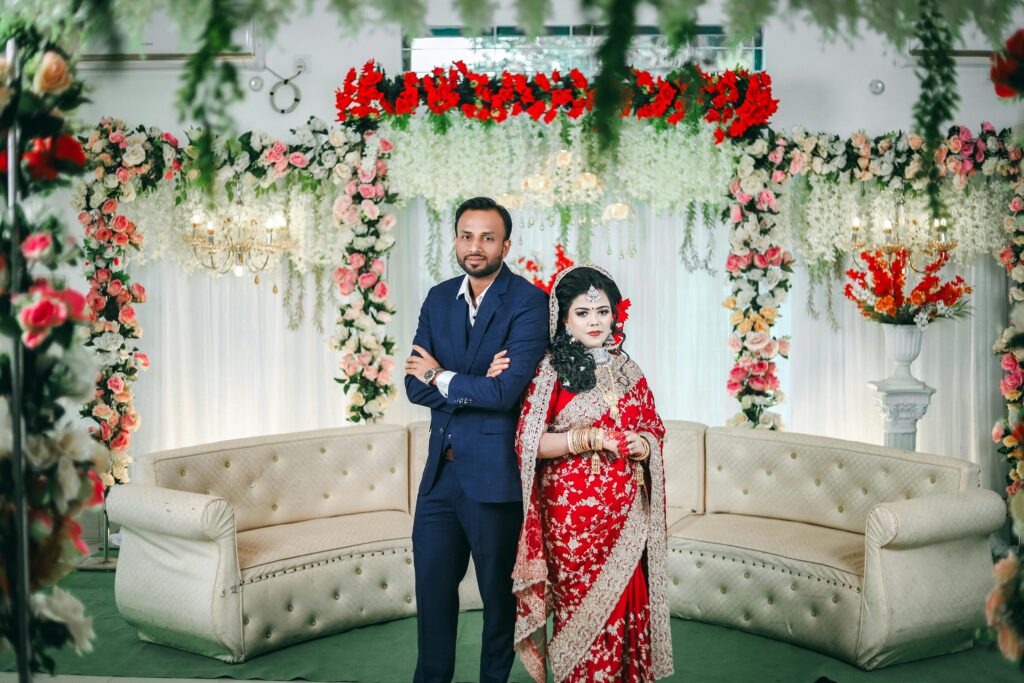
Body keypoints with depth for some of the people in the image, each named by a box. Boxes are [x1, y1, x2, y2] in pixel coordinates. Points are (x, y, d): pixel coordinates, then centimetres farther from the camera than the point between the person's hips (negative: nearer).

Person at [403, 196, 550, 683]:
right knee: (432, 583, 15)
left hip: (494, 473, -6)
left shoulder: (528, 303, -12)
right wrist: (476, 385, -16)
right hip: (441, 468, 6)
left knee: (498, 589, 11)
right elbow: (415, 386, 1)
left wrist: (440, 377, -9)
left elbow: (507, 391, -22)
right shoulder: (438, 300, 7)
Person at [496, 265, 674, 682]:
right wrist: (593, 437, -16)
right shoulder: (551, 371, -3)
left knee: (622, 603, 6)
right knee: (579, 605, 3)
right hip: (571, 507, -4)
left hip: (625, 507, 4)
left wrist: (640, 444, -8)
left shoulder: (627, 370, 11)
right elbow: (530, 442, -10)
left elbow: (654, 429, 14)